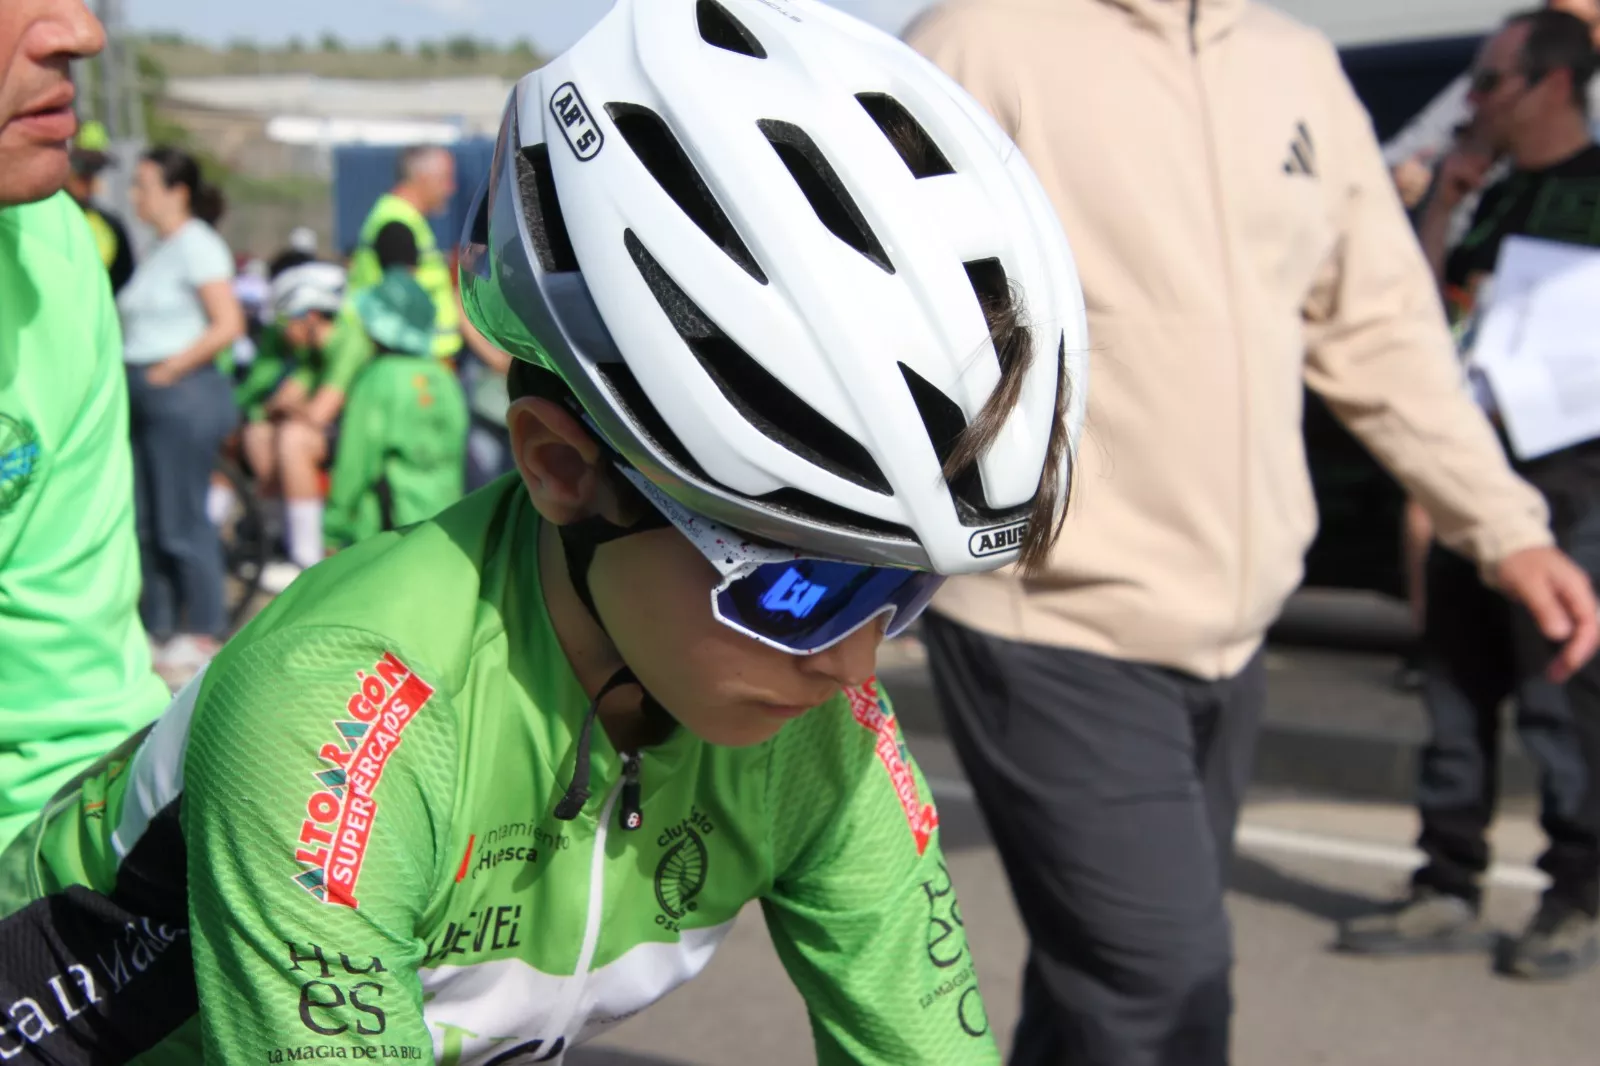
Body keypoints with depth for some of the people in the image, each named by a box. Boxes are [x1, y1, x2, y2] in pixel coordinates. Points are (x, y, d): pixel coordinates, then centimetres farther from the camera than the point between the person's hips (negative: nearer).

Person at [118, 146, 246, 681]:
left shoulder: (197, 245, -9)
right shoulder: (160, 249, 17)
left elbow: (228, 324, -17)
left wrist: (167, 370, -15)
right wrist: (131, 372, 6)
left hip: (183, 395, -9)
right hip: (147, 396, 9)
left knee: (182, 522, -5)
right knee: (145, 521, 11)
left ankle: (204, 636, 4)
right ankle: (159, 631, 19)